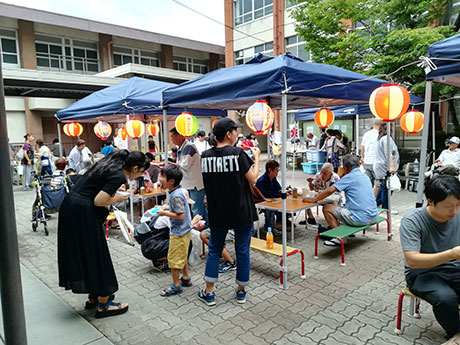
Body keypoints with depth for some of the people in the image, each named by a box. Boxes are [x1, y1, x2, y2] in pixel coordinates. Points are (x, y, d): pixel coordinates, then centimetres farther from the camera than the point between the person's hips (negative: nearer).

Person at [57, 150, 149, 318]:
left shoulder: (109, 163, 10)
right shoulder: (119, 176, -16)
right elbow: (98, 201, -21)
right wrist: (115, 200, -5)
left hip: (70, 206, 10)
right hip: (83, 214, -10)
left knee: (80, 253, 17)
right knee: (97, 256, 3)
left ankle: (93, 298, 33)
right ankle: (103, 304, 16)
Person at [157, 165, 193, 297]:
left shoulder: (176, 196, -26)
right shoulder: (180, 190, 3)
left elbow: (180, 215, -27)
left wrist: (165, 213, -18)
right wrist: (167, 208, 9)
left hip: (178, 232, -10)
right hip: (184, 230, 10)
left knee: (174, 258, 3)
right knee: (182, 256, 22)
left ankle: (176, 286, 15)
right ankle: (186, 278, 37)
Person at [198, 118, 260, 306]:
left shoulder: (205, 156, -2)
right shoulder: (238, 153, -15)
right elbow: (253, 180, -9)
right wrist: (256, 157, 4)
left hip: (217, 213, 4)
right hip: (242, 212, -3)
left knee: (214, 250, 17)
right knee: (242, 251, 12)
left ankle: (209, 293, 22)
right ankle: (241, 291, 26)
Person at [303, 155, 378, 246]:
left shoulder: (350, 177, -11)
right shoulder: (364, 176, 14)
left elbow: (330, 190, -14)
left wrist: (314, 199, -6)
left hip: (361, 218, -9)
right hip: (373, 216, 9)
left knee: (328, 210, 3)